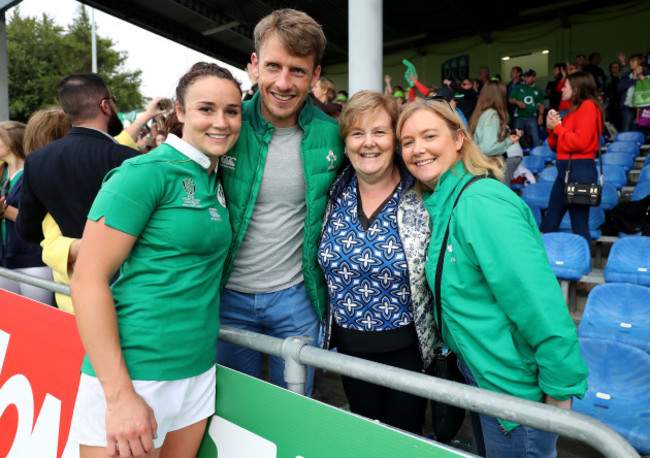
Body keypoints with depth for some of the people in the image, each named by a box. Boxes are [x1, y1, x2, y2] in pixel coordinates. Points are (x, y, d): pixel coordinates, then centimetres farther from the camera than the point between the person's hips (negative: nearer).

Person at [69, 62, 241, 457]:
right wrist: (120, 395, -19)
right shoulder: (146, 173, -13)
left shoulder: (217, 182, 8)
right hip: (128, 374, -7)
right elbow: (88, 279, -16)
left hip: (199, 371, 7)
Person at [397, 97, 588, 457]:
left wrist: (560, 388, -21)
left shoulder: (481, 203, -27)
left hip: (515, 385, -9)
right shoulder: (439, 202, 2)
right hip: (475, 369, 9)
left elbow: (541, 305, -27)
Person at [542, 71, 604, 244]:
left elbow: (580, 142, -18)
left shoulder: (588, 106, -6)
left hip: (579, 169, -9)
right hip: (565, 169, 9)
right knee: (549, 224, 10)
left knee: (579, 226, -3)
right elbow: (554, 146, 21)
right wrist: (552, 128, 3)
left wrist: (557, 127, -6)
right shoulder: (573, 110, 19)